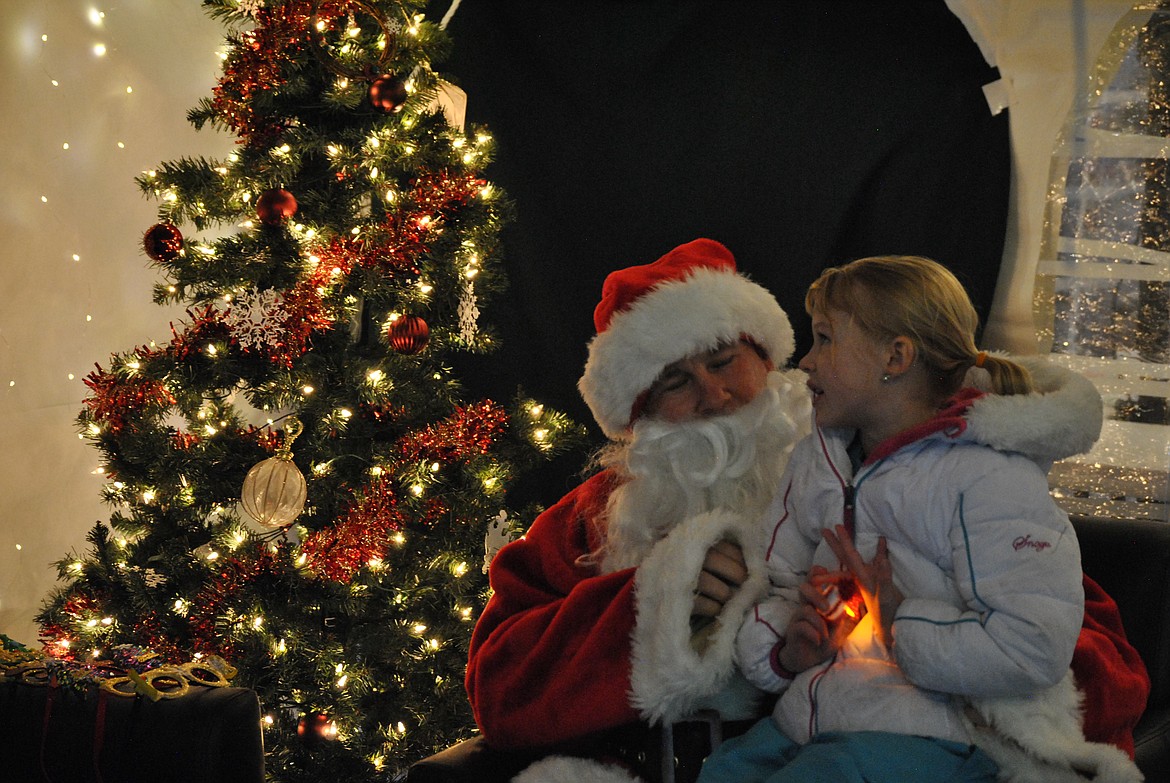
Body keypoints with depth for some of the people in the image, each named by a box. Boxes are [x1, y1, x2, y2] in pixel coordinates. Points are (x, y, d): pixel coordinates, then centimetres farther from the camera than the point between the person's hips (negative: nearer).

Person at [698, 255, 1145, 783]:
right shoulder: (817, 459, 16)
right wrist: (787, 649, -4)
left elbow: (1033, 648, -21)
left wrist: (899, 626, -15)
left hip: (926, 739, -7)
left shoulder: (988, 475, -11)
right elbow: (775, 586, 18)